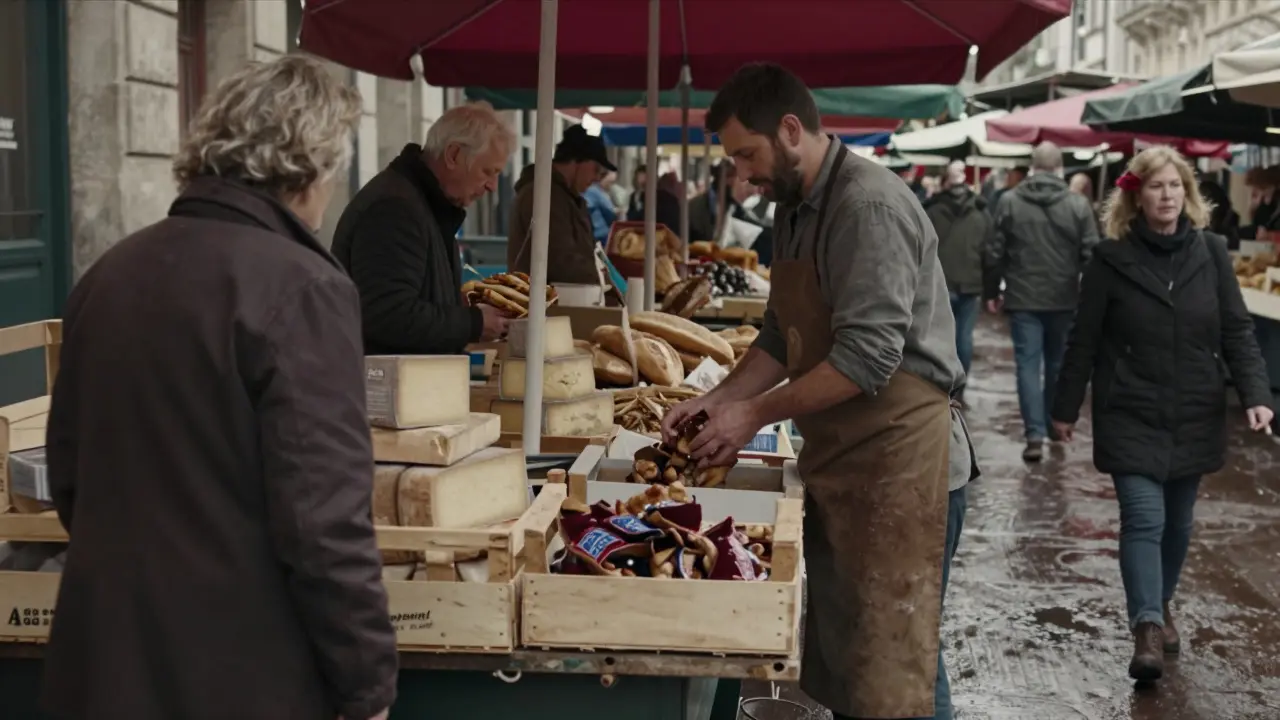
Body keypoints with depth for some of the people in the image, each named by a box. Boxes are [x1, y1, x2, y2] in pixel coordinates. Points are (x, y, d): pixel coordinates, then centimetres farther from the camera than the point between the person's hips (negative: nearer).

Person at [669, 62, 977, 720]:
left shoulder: (869, 205, -17)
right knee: (835, 664, 16)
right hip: (837, 464, 9)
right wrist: (718, 400, 6)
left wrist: (757, 413, -15)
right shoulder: (796, 209, 12)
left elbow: (868, 356, -23)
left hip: (897, 465, -9)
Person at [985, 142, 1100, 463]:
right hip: (1064, 299, 1)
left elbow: (995, 252, -2)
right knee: (1057, 364, 17)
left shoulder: (1009, 201, -4)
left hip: (1023, 298, -1)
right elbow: (1091, 255, -4)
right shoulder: (1078, 204, -5)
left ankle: (1035, 434, -11)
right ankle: (1054, 424, 32)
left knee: (1028, 365, 0)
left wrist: (991, 291, 10)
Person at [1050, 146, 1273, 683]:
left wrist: (1256, 394, -12)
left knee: (1177, 521, 14)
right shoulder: (1112, 258, -6)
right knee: (1143, 518, -13)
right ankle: (1147, 628, -15)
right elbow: (1084, 339, -2)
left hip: (1194, 415, 3)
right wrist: (1067, 407, 1)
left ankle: (1160, 608, 34)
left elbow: (1237, 331, 0)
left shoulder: (1211, 252, 1)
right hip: (1131, 415, -3)